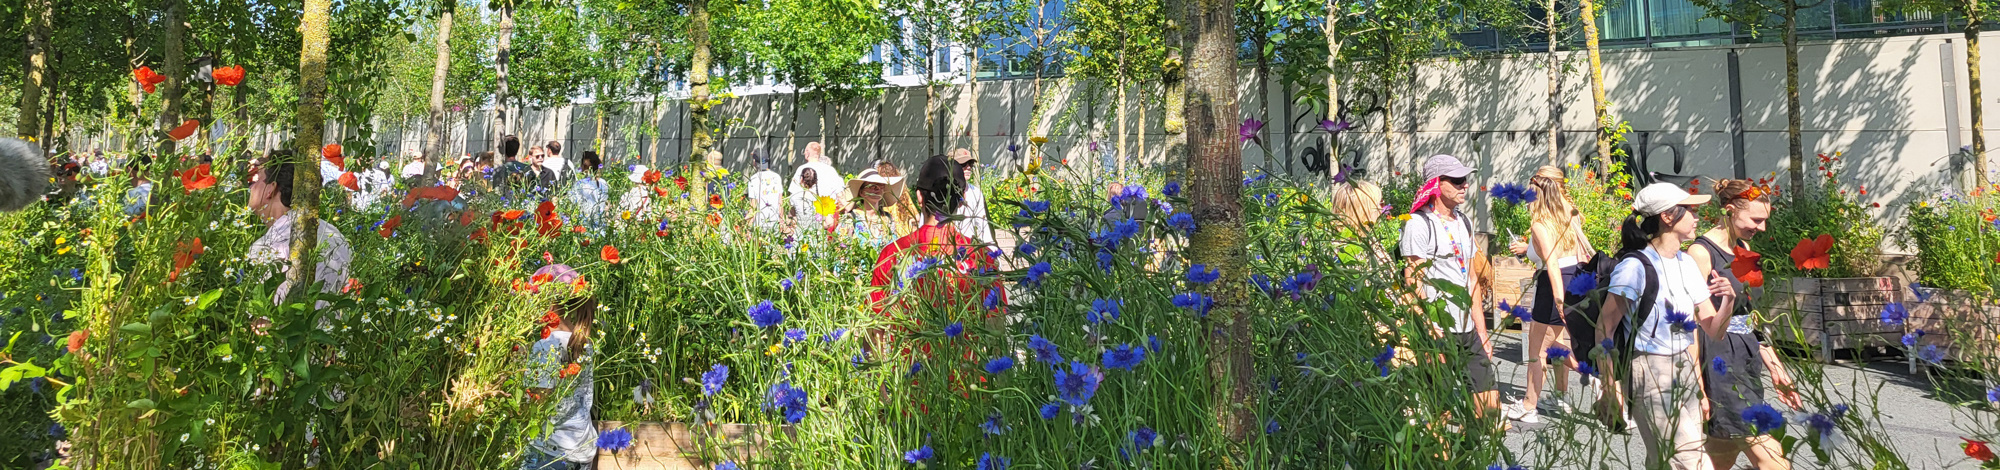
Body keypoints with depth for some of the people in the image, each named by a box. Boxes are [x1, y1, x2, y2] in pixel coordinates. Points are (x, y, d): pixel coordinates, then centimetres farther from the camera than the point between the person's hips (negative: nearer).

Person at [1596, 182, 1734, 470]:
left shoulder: (1687, 263, 10)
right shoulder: (1636, 265, -14)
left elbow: (1711, 328, 12)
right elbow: (1604, 329, -13)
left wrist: (1728, 301, -8)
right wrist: (1609, 389, -15)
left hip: (1685, 372, 8)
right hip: (1650, 374, -8)